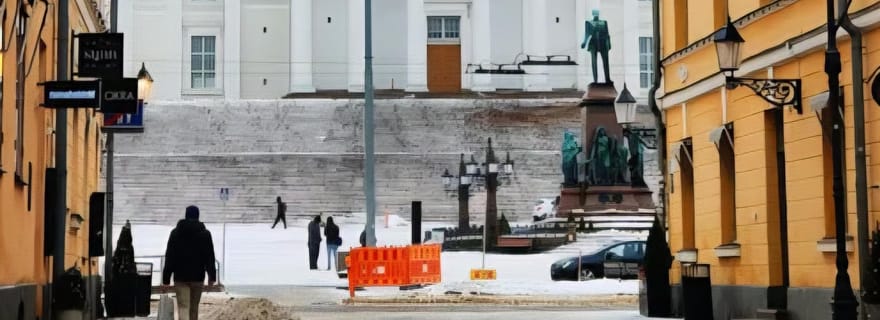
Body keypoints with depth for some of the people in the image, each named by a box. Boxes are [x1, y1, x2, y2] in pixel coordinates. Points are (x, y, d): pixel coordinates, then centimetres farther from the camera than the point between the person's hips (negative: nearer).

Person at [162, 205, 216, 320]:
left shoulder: (176, 232, 2)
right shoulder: (205, 233, 2)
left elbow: (169, 257, 1)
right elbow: (210, 257, 0)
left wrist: (166, 278, 2)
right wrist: (212, 276, 4)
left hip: (180, 277, -1)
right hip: (198, 276, 1)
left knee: (183, 307, -7)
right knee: (194, 308, 14)